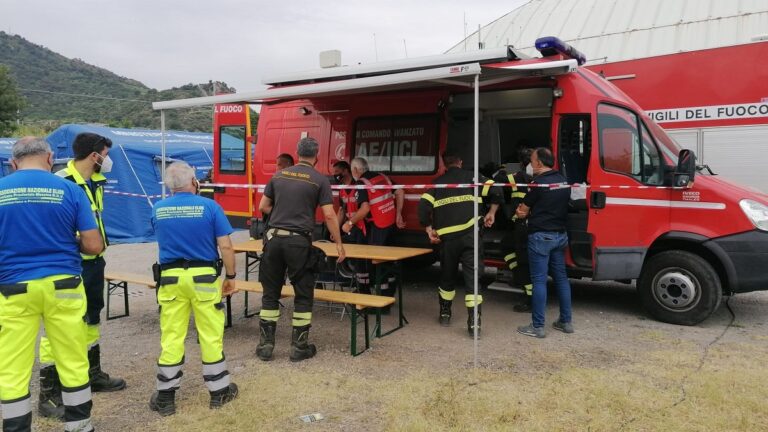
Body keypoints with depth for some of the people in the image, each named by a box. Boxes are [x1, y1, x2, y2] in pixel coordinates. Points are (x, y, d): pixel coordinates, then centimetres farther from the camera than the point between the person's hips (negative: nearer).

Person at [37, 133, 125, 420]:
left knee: (92, 319, 20)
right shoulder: (60, 183, -19)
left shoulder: (96, 182, 8)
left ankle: (93, 375, 37)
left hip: (94, 262, 9)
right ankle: (48, 395, 8)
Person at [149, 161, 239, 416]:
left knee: (171, 337, 9)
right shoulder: (209, 207, -8)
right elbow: (226, 246, -9)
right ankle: (219, 391, 19)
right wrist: (230, 276, 1)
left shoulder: (157, 210, 3)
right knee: (211, 335, 7)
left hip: (171, 278, 3)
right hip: (204, 277, -2)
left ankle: (165, 396, 17)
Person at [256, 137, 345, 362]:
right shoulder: (320, 180, -3)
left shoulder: (279, 175, 9)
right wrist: (339, 243, 1)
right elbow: (329, 215, -7)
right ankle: (299, 347, 16)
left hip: (274, 238, 4)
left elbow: (263, 206, 14)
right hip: (298, 241, -4)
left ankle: (265, 345, 19)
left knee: (270, 293, 13)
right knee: (303, 295, 9)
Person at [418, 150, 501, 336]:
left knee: (447, 274, 19)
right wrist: (492, 212, 9)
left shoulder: (437, 183, 11)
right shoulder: (472, 177, 8)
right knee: (472, 276, -1)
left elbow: (423, 206, -1)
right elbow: (495, 191, -3)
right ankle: (473, 321, -7)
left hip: (447, 236, 2)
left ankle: (445, 313, 32)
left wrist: (429, 229, 5)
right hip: (470, 233, -2)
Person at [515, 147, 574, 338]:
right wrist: (530, 211, 12)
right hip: (560, 235, 7)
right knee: (561, 278, 14)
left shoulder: (539, 182, -13)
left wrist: (522, 213, 16)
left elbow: (523, 211, -5)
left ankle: (538, 326, 0)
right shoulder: (563, 181, 9)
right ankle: (566, 321, 21)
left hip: (541, 236, -7)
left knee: (539, 280, -3)